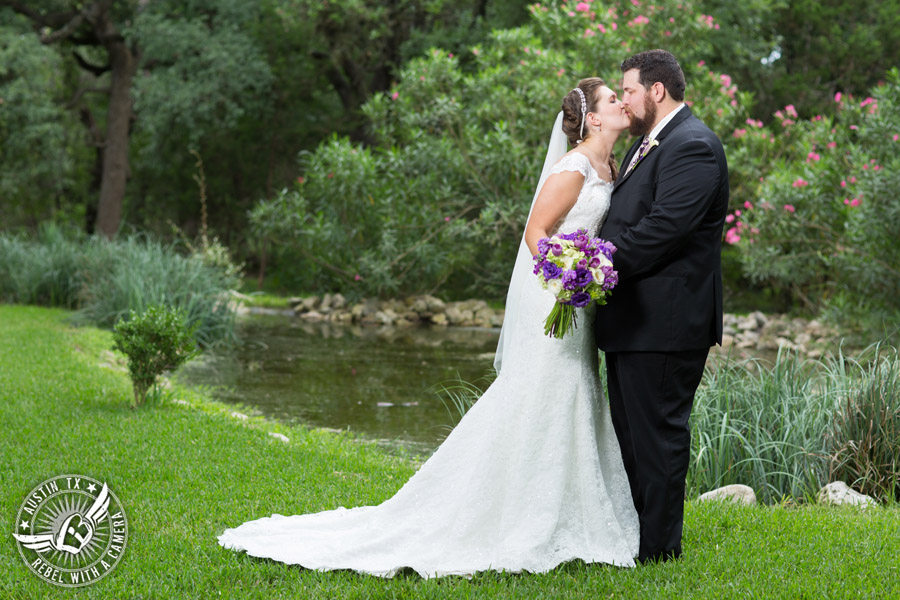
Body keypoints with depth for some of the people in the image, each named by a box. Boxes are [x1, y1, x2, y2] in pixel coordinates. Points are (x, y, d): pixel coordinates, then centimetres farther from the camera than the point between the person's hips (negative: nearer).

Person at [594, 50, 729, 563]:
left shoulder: (693, 146, -14)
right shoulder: (647, 144, 19)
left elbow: (664, 227, -23)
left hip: (665, 321, -10)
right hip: (633, 319, 10)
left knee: (657, 431, -3)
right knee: (630, 429, 16)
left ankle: (658, 544, 5)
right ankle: (631, 529, 26)